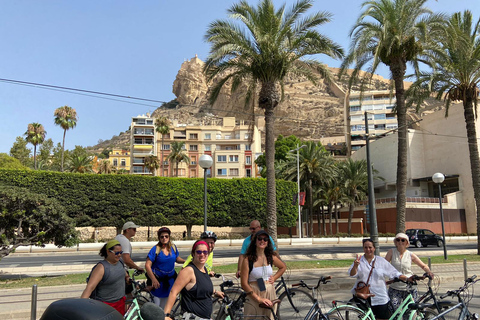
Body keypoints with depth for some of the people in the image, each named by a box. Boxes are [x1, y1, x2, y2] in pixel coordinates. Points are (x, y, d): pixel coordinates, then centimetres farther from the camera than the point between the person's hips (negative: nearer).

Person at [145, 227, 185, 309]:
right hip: (158, 281, -4)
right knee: (157, 305, 1)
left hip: (170, 279, 4)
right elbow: (147, 265, -17)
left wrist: (186, 261, -7)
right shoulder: (155, 249, -13)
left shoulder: (173, 247, 1)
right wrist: (154, 280, -26)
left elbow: (177, 259, 14)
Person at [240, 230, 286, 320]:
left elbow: (283, 267, 24)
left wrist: (274, 278, 8)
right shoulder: (248, 260, -9)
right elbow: (244, 284, -11)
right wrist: (259, 298, -16)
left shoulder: (271, 257, 4)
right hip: (254, 295, -4)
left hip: (270, 294, 4)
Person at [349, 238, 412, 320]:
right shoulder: (359, 261, 3)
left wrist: (407, 279, -5)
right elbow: (352, 274, -10)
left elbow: (394, 273, 7)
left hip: (379, 297, 1)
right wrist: (355, 266, -29)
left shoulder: (381, 261, 7)